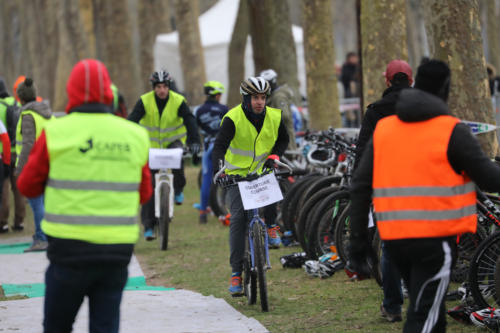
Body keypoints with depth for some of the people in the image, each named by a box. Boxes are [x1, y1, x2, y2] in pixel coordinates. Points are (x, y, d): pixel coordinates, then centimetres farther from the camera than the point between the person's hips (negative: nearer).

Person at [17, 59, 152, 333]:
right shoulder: (135, 136, 3)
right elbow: (144, 193, 12)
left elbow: (28, 186, 3)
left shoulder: (57, 133, -7)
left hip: (71, 250, -3)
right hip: (118, 249, 3)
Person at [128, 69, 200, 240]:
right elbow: (132, 120, -22)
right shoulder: (145, 101, -14)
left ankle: (178, 190, -10)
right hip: (151, 144, 0)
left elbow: (190, 121, -22)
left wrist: (194, 142, -38)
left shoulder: (178, 101, -14)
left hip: (173, 141, 0)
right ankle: (148, 225, 3)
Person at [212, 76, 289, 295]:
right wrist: (218, 170, -43)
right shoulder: (233, 118, -16)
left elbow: (283, 139, 14)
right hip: (237, 173, -2)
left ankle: (271, 226, -6)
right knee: (238, 217, -13)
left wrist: (274, 155, -6)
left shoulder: (274, 117, -5)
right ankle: (236, 271, -9)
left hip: (262, 170, 2)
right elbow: (219, 145, -26)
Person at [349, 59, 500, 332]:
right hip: (437, 238, -6)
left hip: (395, 238, 6)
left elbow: (360, 187, 5)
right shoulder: (453, 131, -7)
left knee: (430, 311, 21)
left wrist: (357, 242, 8)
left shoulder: (383, 129, 8)